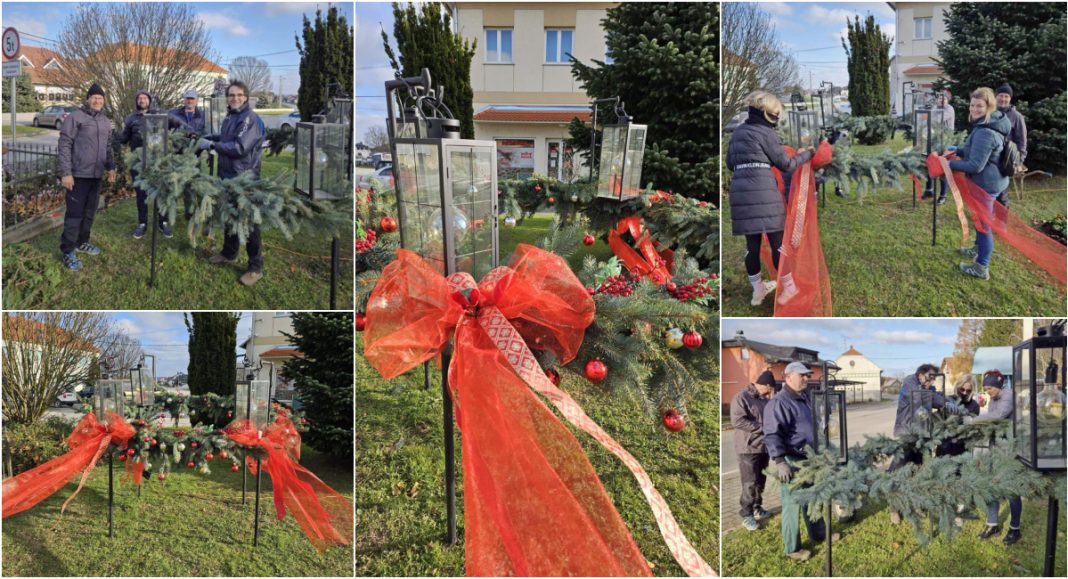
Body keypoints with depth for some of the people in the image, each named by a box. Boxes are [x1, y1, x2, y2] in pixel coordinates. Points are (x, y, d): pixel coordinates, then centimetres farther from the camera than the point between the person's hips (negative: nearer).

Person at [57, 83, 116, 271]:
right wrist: (66, 172, -17)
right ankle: (68, 251, -1)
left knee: (90, 212, 14)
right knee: (75, 213, -6)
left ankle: (82, 242, 28)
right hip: (78, 174, -7)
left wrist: (110, 167, 16)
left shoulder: (105, 121, 12)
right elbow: (64, 145, -12)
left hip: (97, 174, 7)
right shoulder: (75, 117, -9)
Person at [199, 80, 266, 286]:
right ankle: (229, 253, 38)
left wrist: (212, 145, -20)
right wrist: (210, 137, 13)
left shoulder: (250, 119, -19)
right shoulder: (230, 117, 12)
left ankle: (256, 267, 1)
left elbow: (240, 147, -27)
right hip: (228, 176, 9)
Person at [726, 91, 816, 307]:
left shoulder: (737, 132, 16)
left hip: (739, 192, 6)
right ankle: (789, 288, 10)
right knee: (777, 241, 2)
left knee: (752, 242, 9)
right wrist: (807, 154, 16)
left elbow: (730, 163, 23)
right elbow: (786, 165, 1)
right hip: (763, 191, -6)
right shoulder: (766, 134, -3)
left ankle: (758, 290, 15)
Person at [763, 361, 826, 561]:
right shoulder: (779, 403, -19)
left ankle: (818, 533, 40)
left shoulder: (802, 399, 13)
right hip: (791, 461, -9)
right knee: (793, 504, -1)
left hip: (808, 458, 10)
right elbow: (772, 435, -26)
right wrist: (780, 462, -33)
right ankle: (792, 548, 8)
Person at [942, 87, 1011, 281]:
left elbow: (975, 165, -28)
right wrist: (956, 152, 10)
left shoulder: (984, 132, -29)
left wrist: (948, 163, -19)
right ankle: (979, 249, 50)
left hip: (985, 183, -10)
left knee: (983, 223, 2)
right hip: (993, 179, 10)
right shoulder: (991, 124, 4)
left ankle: (982, 268, 12)